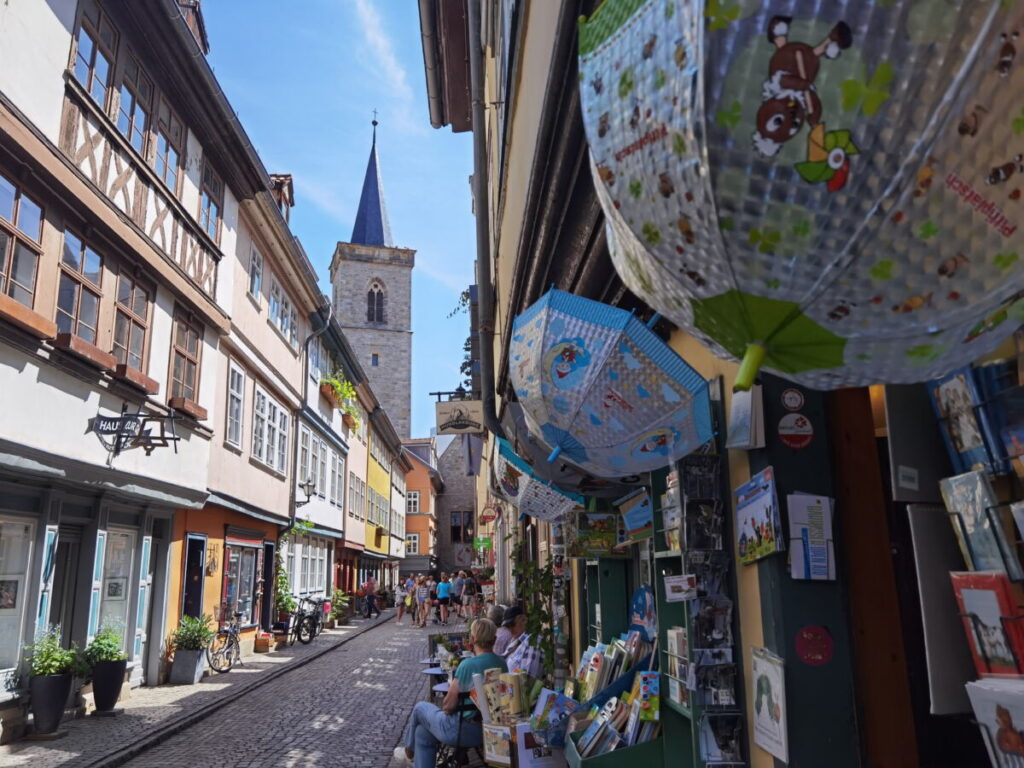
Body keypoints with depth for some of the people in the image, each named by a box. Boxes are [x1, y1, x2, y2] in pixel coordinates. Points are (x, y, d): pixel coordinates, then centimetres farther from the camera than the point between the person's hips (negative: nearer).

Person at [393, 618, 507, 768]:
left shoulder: (468, 665, -23)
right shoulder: (502, 663, -1)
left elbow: (448, 706, -15)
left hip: (464, 731, -6)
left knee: (420, 708, 20)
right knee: (423, 732, 21)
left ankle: (409, 753, 43)